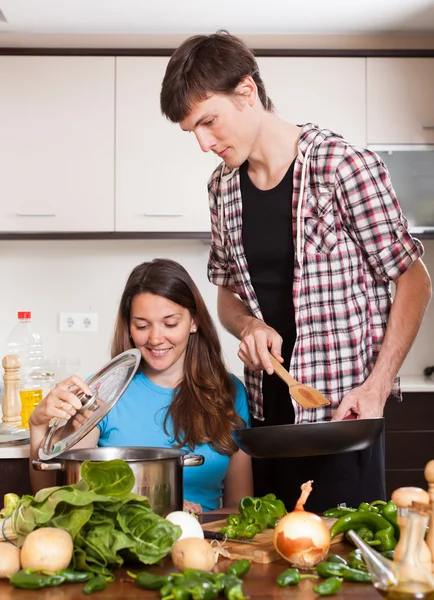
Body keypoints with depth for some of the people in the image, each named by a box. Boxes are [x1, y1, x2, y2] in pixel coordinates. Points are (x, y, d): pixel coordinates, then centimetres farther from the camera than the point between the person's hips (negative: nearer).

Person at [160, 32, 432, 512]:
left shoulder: (346, 167, -11)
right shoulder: (223, 188, 8)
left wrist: (376, 387, -15)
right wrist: (247, 325, -4)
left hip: (342, 410, -5)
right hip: (263, 412, 6)